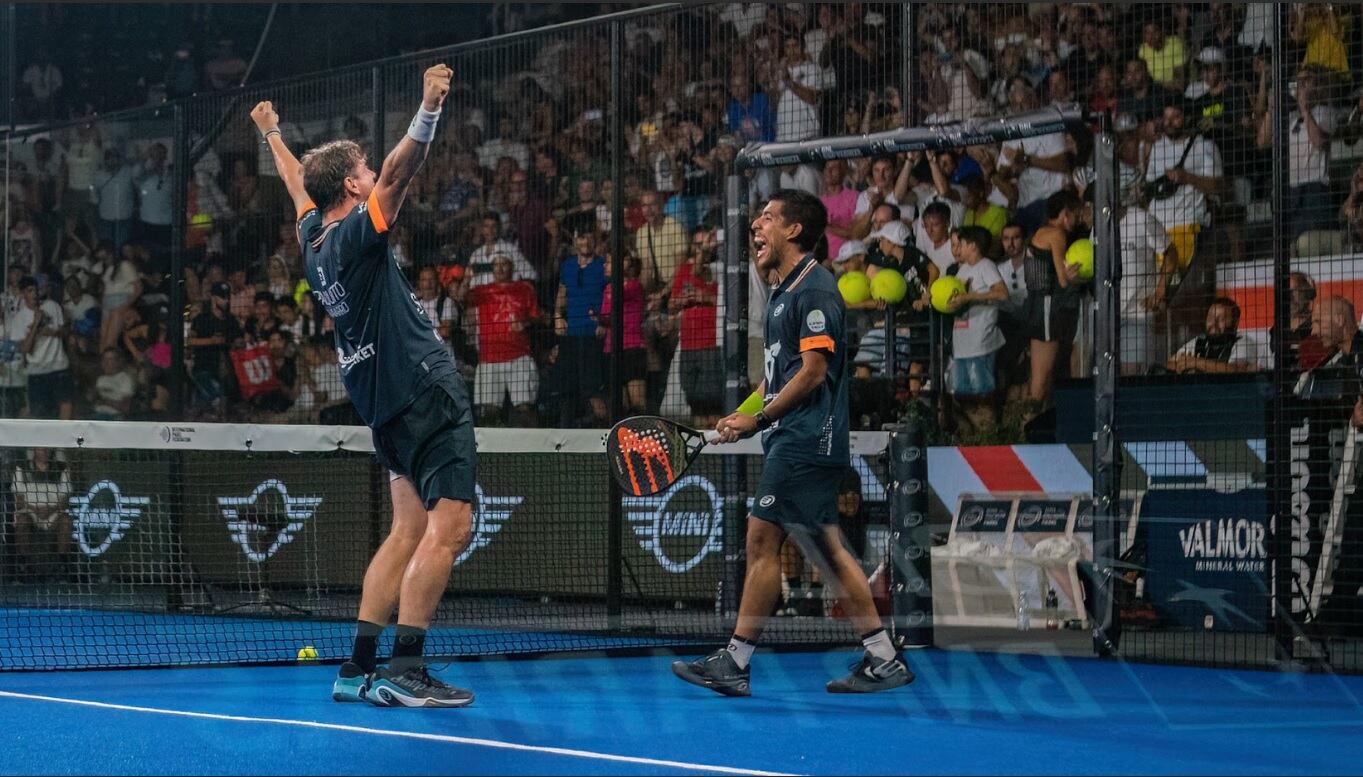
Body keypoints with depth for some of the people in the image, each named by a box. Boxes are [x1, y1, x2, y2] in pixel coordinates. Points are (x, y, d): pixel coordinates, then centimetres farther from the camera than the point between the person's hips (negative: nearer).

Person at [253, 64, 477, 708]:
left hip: (388, 405, 10)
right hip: (425, 391, -10)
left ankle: (360, 667, 9)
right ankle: (404, 671, -17)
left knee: (409, 529, 11)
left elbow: (300, 186, 30)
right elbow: (398, 173, -28)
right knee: (449, 526, -12)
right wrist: (428, 109, -38)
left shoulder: (314, 239, 11)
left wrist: (273, 137, 48)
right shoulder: (354, 236, -12)